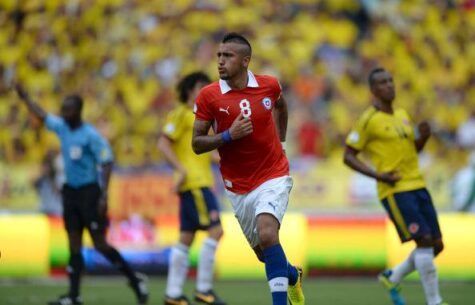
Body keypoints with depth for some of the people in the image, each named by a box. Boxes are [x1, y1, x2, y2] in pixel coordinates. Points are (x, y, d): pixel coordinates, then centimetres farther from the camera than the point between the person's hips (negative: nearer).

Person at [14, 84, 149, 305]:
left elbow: (106, 163, -16)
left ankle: (135, 279, 7)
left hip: (89, 191, -7)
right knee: (74, 243, 5)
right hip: (70, 191, 7)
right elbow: (42, 116, 23)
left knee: (100, 244, -6)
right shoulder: (62, 127, 5)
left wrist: (103, 196, -21)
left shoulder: (91, 135, -15)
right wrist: (25, 98, 26)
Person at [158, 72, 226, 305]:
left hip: (201, 184, 9)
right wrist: (182, 169, -20)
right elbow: (163, 144, -13)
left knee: (186, 239, 8)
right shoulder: (181, 114, -6)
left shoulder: (199, 117, 20)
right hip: (194, 183, -9)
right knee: (215, 230, -14)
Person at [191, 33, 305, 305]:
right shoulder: (209, 96, -9)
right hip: (239, 188, 2)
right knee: (264, 253, 13)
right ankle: (292, 275, 47)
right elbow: (197, 144, -7)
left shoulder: (269, 85, -5)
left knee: (267, 234, -27)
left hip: (274, 177, -2)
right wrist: (228, 135, -21)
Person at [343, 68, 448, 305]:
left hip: (417, 186, 8)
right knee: (425, 240, -16)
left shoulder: (402, 115, 15)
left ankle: (393, 277, 25)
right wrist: (377, 175, -16)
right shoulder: (368, 120, -6)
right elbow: (348, 157, -4)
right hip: (395, 190, -8)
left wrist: (424, 137, 3)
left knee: (436, 245, 5)